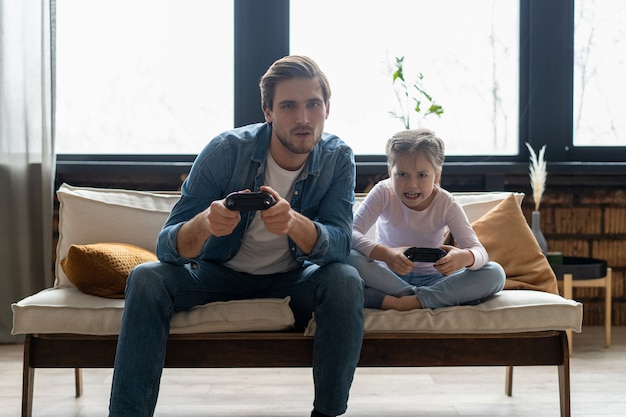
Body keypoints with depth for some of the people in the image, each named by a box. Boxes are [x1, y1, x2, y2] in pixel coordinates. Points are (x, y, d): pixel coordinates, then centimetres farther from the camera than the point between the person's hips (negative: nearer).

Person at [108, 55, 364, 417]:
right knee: (146, 280, -25)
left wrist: (294, 222, -49)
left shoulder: (338, 159, -15)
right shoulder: (225, 151, -21)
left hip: (292, 278, 1)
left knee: (346, 282, -29)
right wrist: (205, 224, -50)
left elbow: (340, 244, -26)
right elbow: (167, 247, -25)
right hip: (220, 272, 0)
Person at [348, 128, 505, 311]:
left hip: (431, 280, 1)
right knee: (348, 257, -33)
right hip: (388, 274, -1)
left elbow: (479, 252, -16)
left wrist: (464, 257, -42)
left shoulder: (446, 204, -9)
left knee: (495, 274, -22)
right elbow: (351, 233, -24)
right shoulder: (383, 193, -11)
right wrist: (386, 254, -44)